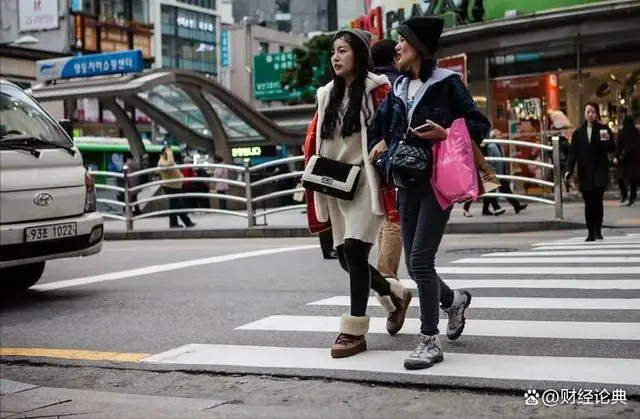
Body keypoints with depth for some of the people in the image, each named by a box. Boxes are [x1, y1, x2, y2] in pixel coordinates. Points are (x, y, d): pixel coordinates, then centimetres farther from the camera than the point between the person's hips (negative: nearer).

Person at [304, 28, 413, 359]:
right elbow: (314, 139, 19)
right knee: (346, 257, 9)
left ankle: (354, 330, -6)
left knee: (354, 249, -15)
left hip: (366, 182, -7)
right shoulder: (327, 94, 14)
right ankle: (395, 295, 34)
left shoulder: (376, 90, -4)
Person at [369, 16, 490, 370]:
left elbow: (480, 125, -5)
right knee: (415, 265, 10)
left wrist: (445, 134, -18)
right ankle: (454, 300, 39)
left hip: (438, 182, -7)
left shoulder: (446, 83, -6)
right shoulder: (399, 88, 12)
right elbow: (380, 125, 25)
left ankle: (429, 341, -4)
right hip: (407, 185, 7)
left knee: (421, 259, -14)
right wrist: (381, 143, 6)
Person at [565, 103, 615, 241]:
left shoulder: (604, 130, 4)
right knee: (588, 203, 4)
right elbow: (573, 153, 5)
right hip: (585, 173, 2)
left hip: (600, 171, -2)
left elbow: (612, 149, 2)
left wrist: (607, 140, -19)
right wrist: (569, 170, -6)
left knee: (597, 200, -12)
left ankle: (598, 230, -2)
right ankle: (591, 233, 10)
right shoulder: (578, 133, 8)